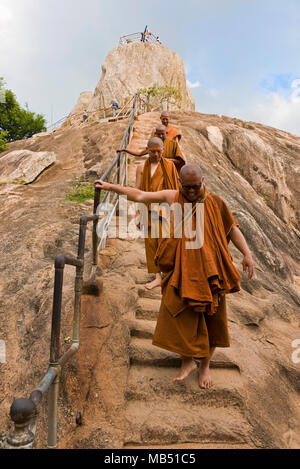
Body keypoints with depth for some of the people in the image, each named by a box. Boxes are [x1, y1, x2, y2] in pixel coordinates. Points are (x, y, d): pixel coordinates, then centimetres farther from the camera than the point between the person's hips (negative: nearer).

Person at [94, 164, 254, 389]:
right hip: (182, 271, 0)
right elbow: (140, 195, 7)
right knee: (181, 316, 2)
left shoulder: (215, 202, 2)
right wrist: (110, 187, 9)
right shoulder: (172, 197, 2)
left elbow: (232, 229, 7)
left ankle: (205, 365, 30)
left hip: (209, 272, 0)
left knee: (211, 318, 9)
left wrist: (247, 253, -5)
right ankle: (188, 360, 26)